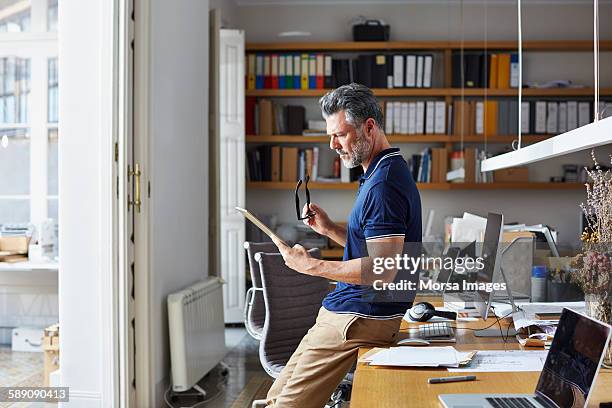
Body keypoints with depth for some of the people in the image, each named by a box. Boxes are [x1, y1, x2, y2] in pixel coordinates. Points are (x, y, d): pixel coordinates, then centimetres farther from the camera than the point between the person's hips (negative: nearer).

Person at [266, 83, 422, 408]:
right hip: (358, 312, 11)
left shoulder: (383, 185, -19)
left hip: (358, 319, -11)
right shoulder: (382, 173, 16)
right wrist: (328, 228, 8)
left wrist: (312, 266, -19)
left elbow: (383, 270, -26)